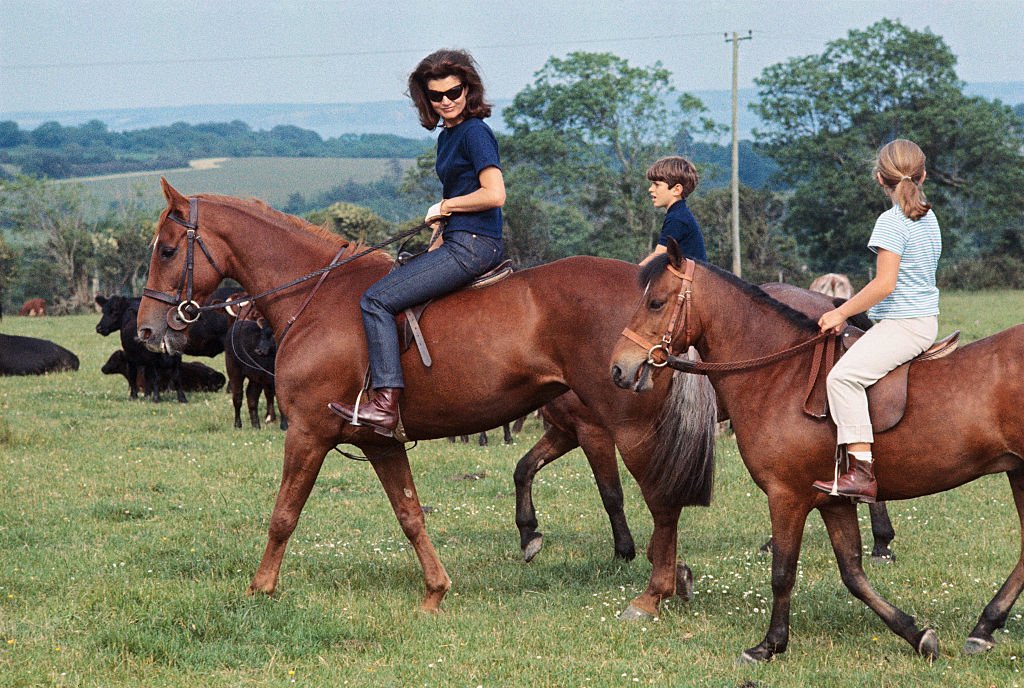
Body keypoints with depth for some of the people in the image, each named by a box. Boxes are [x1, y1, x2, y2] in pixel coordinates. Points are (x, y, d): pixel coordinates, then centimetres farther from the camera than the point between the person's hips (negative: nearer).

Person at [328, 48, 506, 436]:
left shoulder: (474, 133, -11)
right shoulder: (447, 136, 18)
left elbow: (494, 195, -21)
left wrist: (444, 207, -9)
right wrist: (438, 241, 13)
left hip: (473, 247, -11)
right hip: (457, 242, 11)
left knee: (376, 300, -16)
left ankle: (386, 404, -23)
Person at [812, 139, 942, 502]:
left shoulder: (891, 222, -15)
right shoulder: (929, 218, 14)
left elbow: (885, 284, -21)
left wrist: (841, 313, -10)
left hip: (902, 324, -11)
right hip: (925, 320, 11)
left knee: (844, 375, -23)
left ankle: (862, 470, -33)